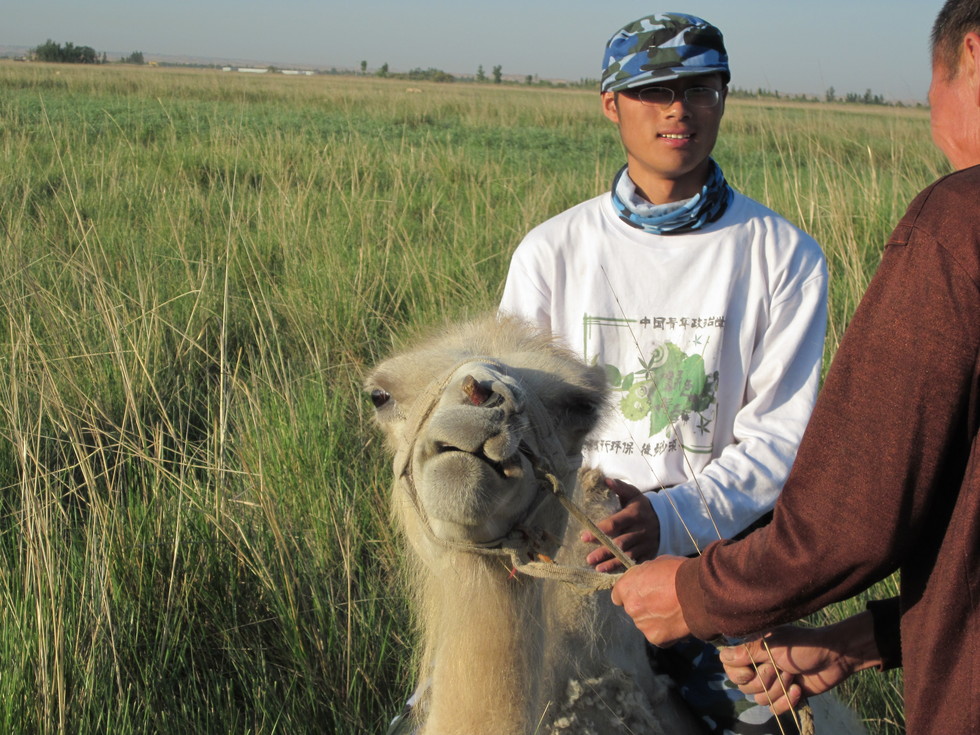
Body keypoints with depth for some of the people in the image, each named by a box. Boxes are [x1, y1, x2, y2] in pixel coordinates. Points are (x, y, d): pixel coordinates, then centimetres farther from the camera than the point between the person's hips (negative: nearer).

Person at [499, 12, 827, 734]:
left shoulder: (786, 257, 1)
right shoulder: (550, 251, 6)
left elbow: (780, 433, -5)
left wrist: (672, 516, -22)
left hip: (715, 545, -1)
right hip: (566, 549, 1)